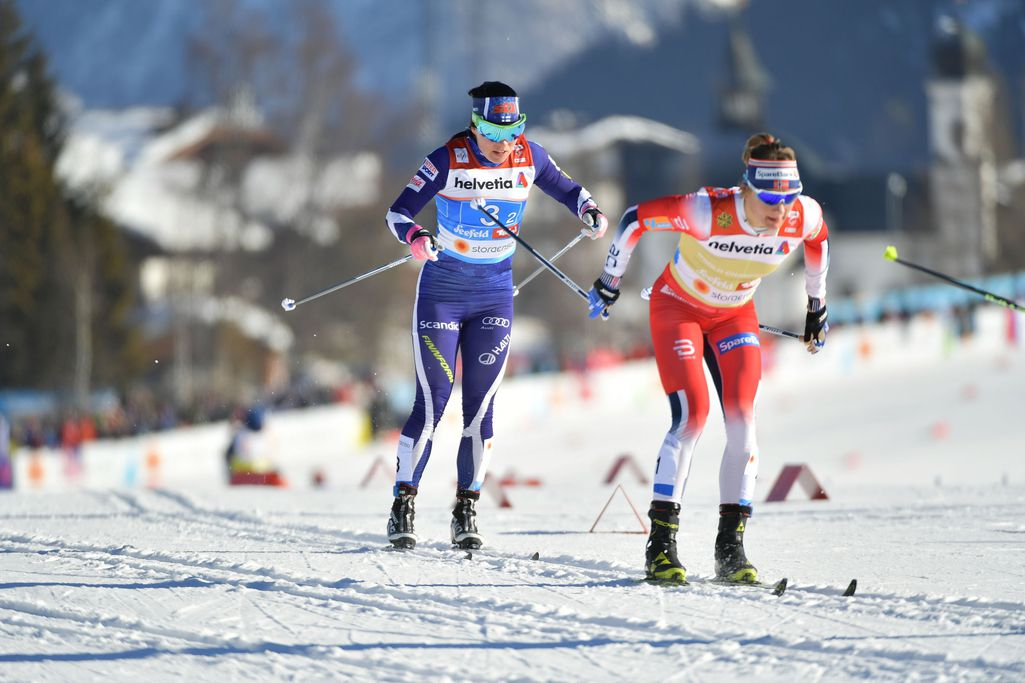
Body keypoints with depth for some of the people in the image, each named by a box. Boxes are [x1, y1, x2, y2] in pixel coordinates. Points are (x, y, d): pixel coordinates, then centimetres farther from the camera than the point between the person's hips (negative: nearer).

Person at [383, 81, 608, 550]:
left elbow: (567, 190, 10)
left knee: (480, 406, 0)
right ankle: (403, 507, 2)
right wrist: (414, 237, -36)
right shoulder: (448, 160, -15)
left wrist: (590, 212, -11)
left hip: (495, 295, 3)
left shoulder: (529, 158, -5)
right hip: (442, 293, -3)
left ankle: (466, 511, 7)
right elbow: (398, 212, -14)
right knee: (431, 403, -7)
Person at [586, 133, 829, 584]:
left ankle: (731, 547, -5)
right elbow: (636, 218, -22)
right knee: (692, 414, -19)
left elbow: (818, 240, 4)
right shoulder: (708, 212, -35)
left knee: (742, 421, -11)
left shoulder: (804, 217, -23)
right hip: (678, 306, -4)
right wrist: (608, 283, -11)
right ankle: (661, 543, -13)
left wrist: (817, 306, 12)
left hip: (735, 315, 4)